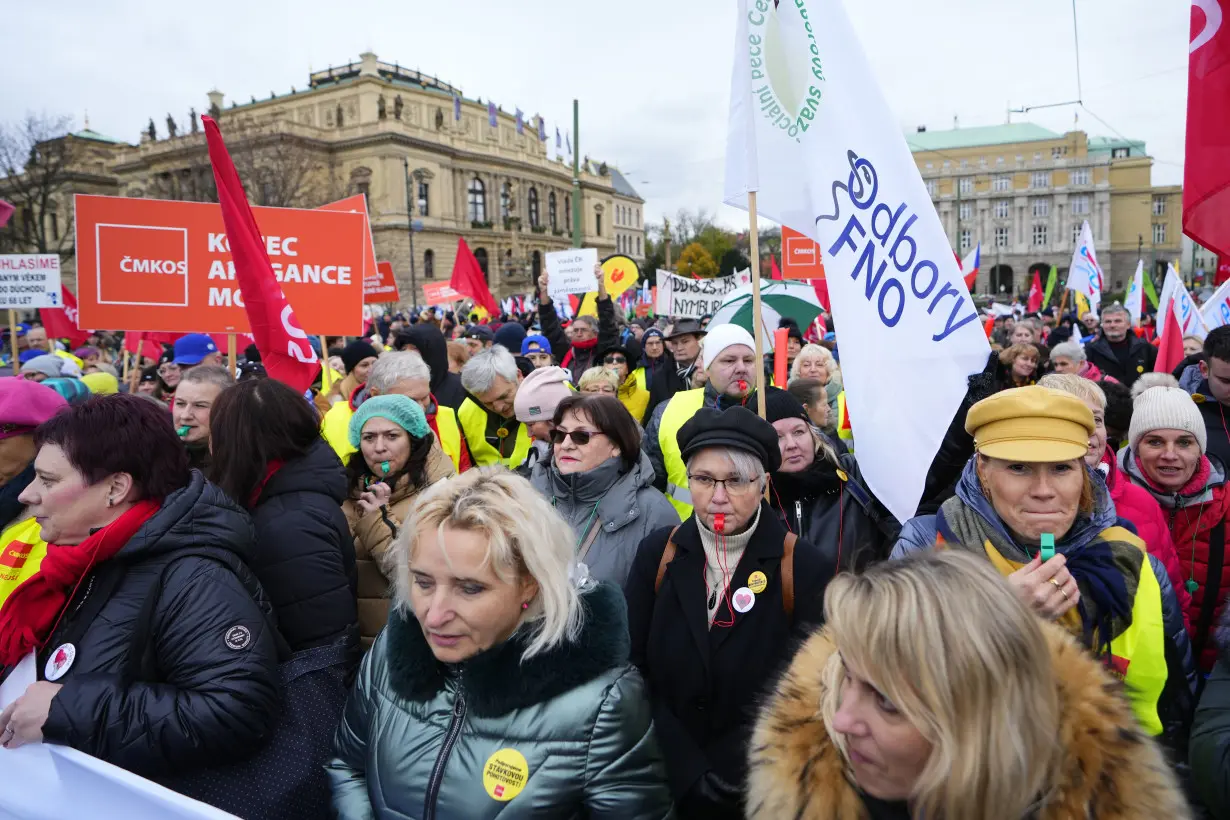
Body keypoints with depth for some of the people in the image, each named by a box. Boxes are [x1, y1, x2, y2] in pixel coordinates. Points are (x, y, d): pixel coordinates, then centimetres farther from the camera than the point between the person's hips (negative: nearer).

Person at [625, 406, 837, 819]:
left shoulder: (807, 569, -14)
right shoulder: (657, 553, -6)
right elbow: (633, 667, -7)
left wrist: (724, 774, -17)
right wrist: (688, 772, -15)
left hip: (760, 786, -2)